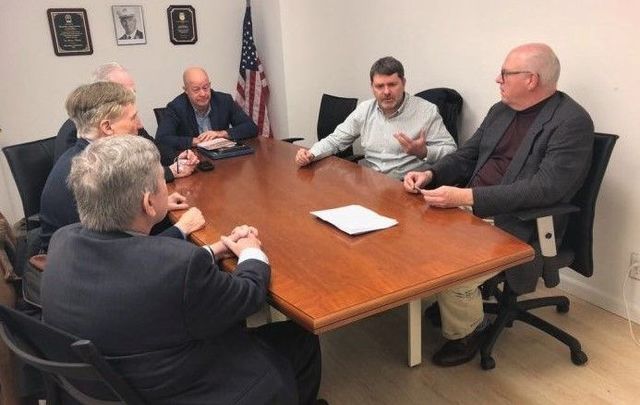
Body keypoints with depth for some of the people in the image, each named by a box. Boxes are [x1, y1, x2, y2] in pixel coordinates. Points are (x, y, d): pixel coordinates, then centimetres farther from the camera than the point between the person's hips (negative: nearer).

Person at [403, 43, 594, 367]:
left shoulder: (572, 121, -13)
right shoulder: (500, 110, 11)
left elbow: (546, 189, -24)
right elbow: (467, 155, 17)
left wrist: (467, 197, -29)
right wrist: (431, 174, -4)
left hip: (517, 224, -8)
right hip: (471, 208, 8)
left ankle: (465, 332, 3)